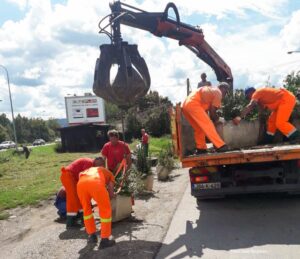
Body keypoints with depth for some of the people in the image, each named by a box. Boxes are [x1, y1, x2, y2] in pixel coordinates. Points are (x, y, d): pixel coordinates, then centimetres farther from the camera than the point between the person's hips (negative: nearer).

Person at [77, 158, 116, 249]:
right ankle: (104, 240, 18)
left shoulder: (89, 169, 46)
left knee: (86, 209, 27)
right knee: (106, 211, 15)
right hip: (96, 183, -3)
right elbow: (111, 194, 29)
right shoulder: (109, 173, 38)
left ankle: (92, 235, 35)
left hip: (81, 183, 4)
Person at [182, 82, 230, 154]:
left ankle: (200, 148, 18)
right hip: (193, 105, -9)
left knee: (199, 128, 16)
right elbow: (212, 110, 0)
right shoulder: (218, 93, 6)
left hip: (186, 105, 9)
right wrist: (216, 120, 15)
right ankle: (220, 146, -10)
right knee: (208, 125, -9)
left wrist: (214, 119, 29)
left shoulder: (210, 90, 32)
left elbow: (208, 108, 26)